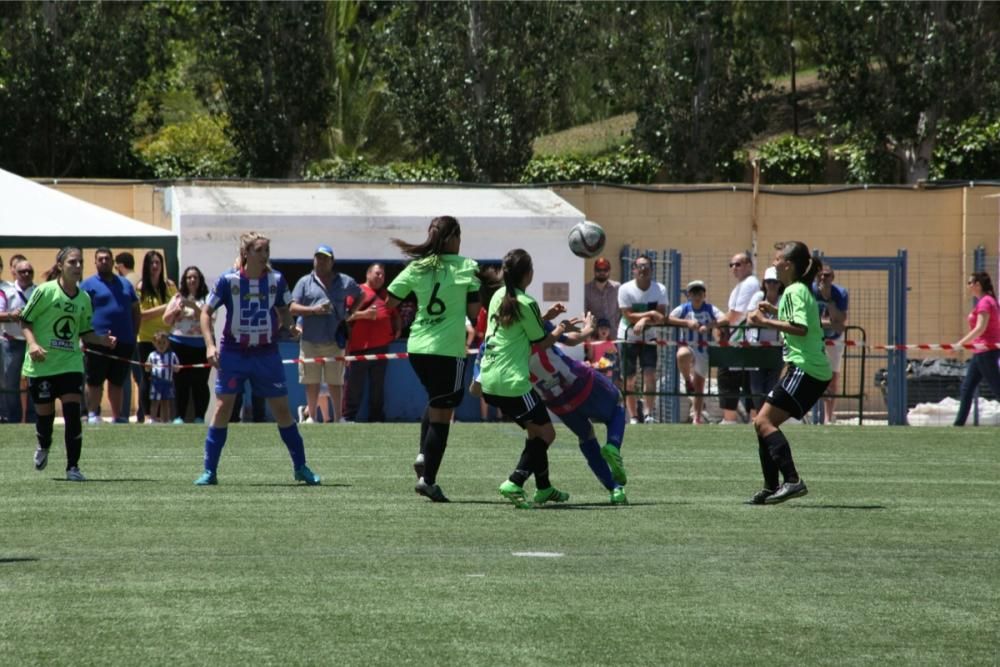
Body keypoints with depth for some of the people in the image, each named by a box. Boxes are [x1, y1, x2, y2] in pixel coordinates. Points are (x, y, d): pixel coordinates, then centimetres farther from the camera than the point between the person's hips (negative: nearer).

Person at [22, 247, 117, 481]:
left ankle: (73, 467, -3)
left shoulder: (84, 298, 6)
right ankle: (43, 447, 41)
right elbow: (25, 321, -5)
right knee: (45, 415, 6)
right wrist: (33, 344, -21)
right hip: (42, 364, -3)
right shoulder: (45, 291, -8)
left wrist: (103, 340, -3)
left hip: (71, 363, 3)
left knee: (72, 413, -10)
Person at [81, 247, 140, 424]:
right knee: (95, 381, -2)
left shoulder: (125, 284, 17)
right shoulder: (88, 285, 2)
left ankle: (118, 416, 17)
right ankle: (93, 414, 3)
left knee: (117, 382, 11)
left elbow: (135, 311, 21)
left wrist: (133, 334, 11)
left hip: (124, 343, 5)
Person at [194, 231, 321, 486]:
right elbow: (206, 312, -1)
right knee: (223, 407, -5)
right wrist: (210, 345, -11)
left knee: (282, 409, 4)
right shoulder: (229, 280, -9)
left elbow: (284, 312, 13)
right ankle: (209, 471, 1)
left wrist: (288, 327, -8)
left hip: (267, 353, 2)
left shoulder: (276, 280, -2)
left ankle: (300, 467, 16)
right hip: (233, 353, -2)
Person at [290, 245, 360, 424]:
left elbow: (360, 296, 24)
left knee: (336, 382, 4)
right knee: (312, 382, 3)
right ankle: (311, 415, 10)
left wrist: (350, 314, 8)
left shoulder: (345, 282, 9)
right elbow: (293, 308, -1)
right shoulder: (305, 282, 6)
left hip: (335, 341, 0)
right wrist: (314, 310, -15)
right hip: (310, 341, 0)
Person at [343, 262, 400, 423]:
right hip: (359, 347, -6)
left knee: (378, 385, 8)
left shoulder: (386, 295, 19)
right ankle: (348, 416, -2)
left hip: (381, 347, 6)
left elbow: (394, 315, 30)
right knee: (355, 385, -5)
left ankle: (376, 416, 12)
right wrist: (363, 314, -18)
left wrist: (397, 328, 13)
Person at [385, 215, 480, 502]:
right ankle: (428, 479, -3)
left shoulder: (418, 268, 5)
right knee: (441, 414, 0)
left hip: (417, 347, 5)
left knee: (436, 401, 27)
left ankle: (423, 454, 9)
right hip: (448, 349, -5)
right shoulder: (466, 267, -5)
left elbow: (389, 301, 4)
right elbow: (474, 311, -5)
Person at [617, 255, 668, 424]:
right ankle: (633, 416, 10)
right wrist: (650, 314, -25)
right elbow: (629, 316, -19)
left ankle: (649, 413, -16)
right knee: (629, 379, 1)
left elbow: (662, 316, -14)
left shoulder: (660, 289, -7)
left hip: (648, 337, 1)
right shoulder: (625, 289, -13)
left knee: (650, 373, -14)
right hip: (628, 337, -1)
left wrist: (643, 321, -29)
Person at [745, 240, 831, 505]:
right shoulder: (802, 290, 19)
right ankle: (771, 488, 10)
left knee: (764, 421, -15)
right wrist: (775, 311, 26)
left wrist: (766, 322, -21)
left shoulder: (794, 291, -11)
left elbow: (800, 328, -24)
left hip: (804, 369, -10)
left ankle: (793, 481, -25)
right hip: (815, 371, 10)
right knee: (763, 423, 12)